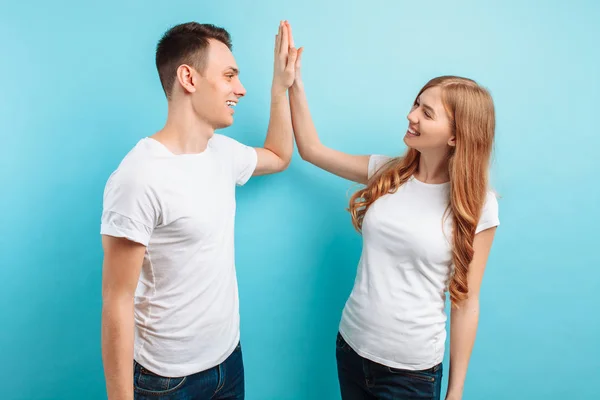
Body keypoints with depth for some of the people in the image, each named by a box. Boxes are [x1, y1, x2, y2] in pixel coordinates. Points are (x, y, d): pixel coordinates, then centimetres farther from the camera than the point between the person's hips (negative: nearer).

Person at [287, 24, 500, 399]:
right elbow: (311, 150, 2)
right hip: (351, 344, 4)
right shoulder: (385, 172, -3)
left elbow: (465, 302, -8)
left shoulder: (478, 205, -13)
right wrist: (294, 80, -4)